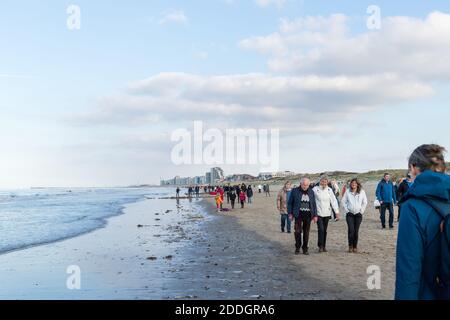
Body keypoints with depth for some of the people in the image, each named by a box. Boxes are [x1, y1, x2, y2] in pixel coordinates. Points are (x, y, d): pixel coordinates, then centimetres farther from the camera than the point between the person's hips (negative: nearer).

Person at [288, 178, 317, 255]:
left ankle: (305, 248, 15)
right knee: (298, 231, -8)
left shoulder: (311, 192, 10)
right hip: (299, 214, -2)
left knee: (306, 232, 5)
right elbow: (290, 203, 5)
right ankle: (297, 248, 6)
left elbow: (314, 204, 14)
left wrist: (315, 215, 9)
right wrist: (290, 214, -1)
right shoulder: (295, 191, 2)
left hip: (308, 214, 2)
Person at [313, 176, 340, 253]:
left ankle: (324, 246, 19)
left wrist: (337, 212, -4)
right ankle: (320, 246, -5)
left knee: (325, 230, 10)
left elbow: (334, 201, 2)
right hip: (318, 213, -3)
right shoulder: (315, 189, -6)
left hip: (327, 213, 3)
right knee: (321, 229, -12)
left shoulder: (329, 190, 3)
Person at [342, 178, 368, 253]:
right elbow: (343, 201, 7)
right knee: (351, 230, -10)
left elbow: (365, 202, 8)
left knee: (356, 231, 1)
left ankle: (355, 246, 11)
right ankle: (350, 246, 2)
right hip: (350, 214, 0)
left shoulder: (362, 192, 2)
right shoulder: (348, 192, 2)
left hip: (358, 214, 0)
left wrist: (361, 211, 2)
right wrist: (346, 210, 0)